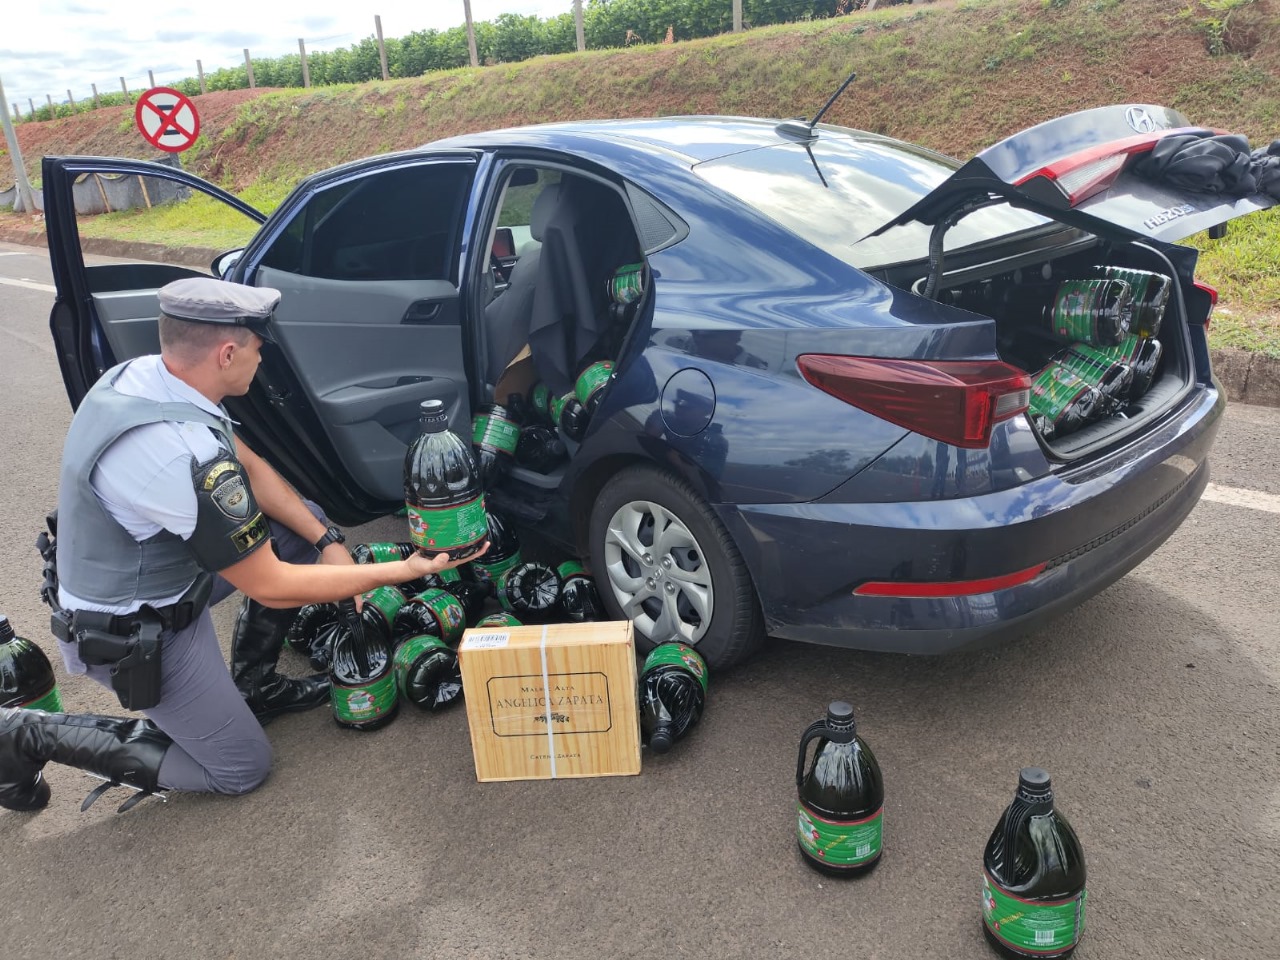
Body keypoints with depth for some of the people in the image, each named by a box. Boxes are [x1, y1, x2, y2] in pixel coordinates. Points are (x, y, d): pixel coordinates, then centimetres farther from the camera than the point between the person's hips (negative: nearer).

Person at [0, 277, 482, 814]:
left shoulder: (144, 372, -10)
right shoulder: (188, 457, -37)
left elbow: (250, 469, 3)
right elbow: (271, 587, -26)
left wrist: (327, 540, -4)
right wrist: (405, 572, -21)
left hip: (154, 562, 8)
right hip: (135, 631, -8)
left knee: (306, 524, 7)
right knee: (242, 769, 7)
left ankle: (252, 686, 19)